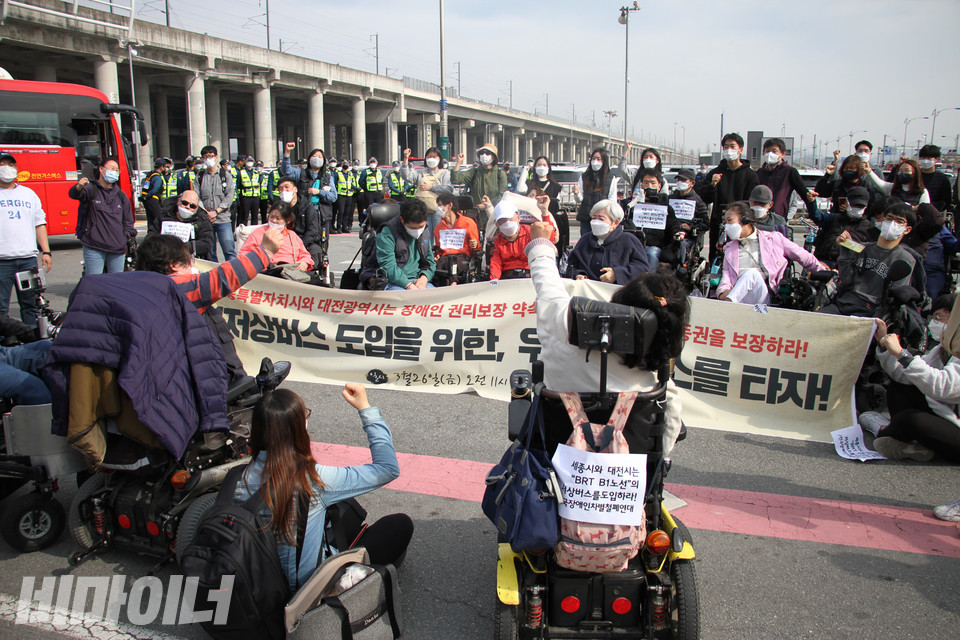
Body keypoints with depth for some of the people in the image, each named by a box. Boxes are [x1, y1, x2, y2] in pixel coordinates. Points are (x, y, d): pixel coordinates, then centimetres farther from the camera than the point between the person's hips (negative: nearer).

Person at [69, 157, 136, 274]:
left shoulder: (120, 194, 16)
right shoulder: (91, 189, 0)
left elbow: (128, 220, 22)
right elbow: (73, 194, -21)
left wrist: (126, 237, 7)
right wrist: (79, 187, -44)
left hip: (117, 248, 5)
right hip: (94, 248, -5)